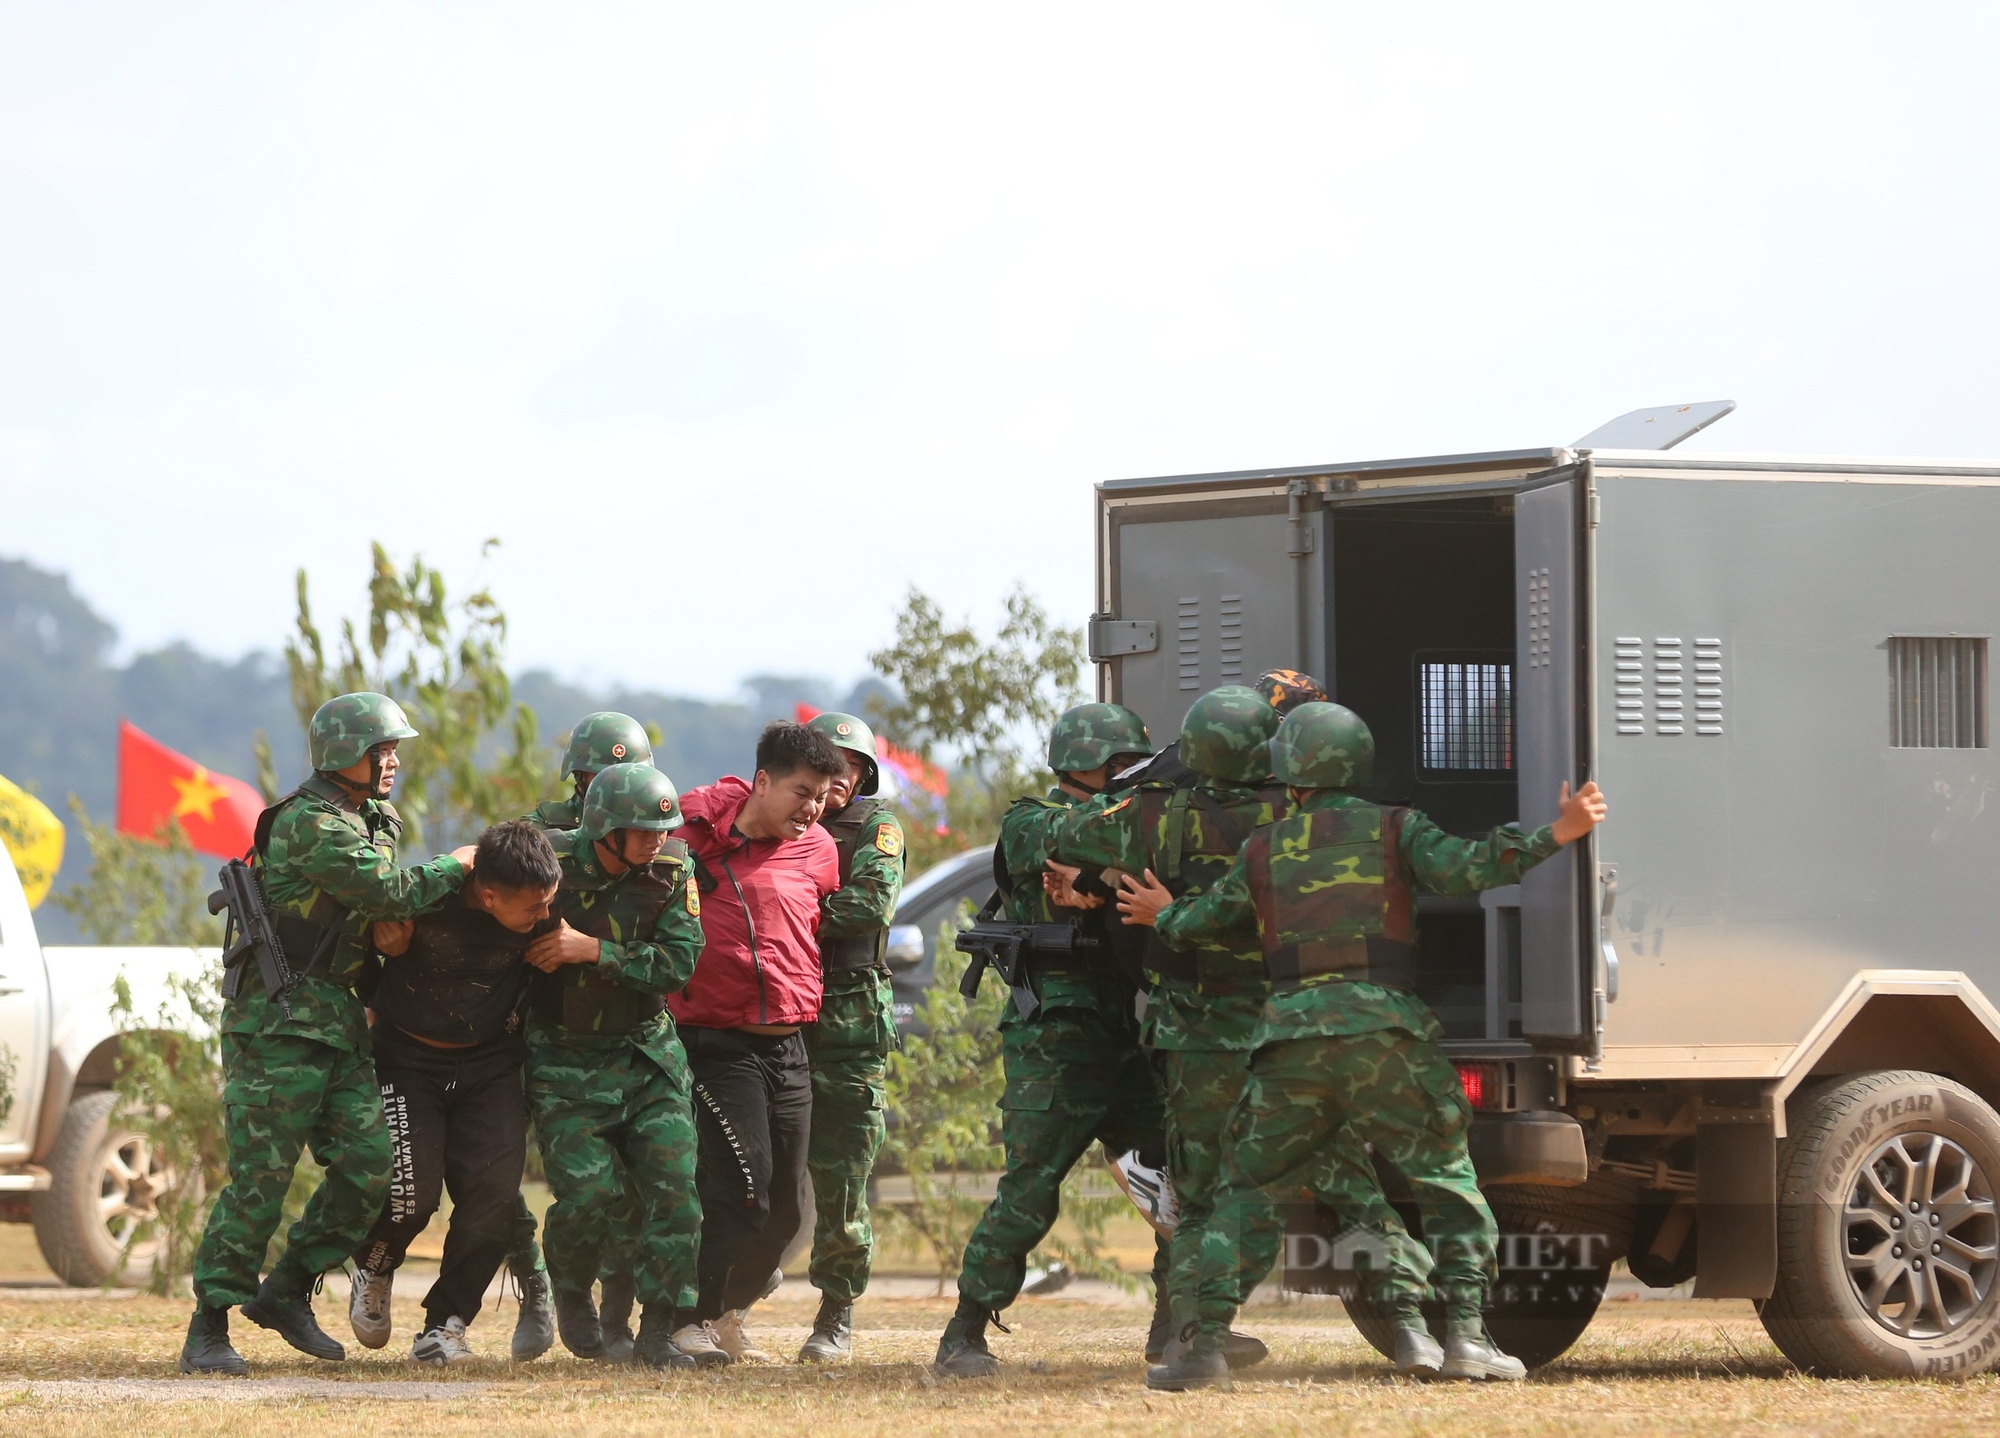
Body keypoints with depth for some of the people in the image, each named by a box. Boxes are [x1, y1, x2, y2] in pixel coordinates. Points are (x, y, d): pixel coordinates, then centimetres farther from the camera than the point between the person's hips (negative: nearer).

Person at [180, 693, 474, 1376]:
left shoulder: (374, 819, 15)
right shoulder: (309, 822, -16)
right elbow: (390, 891, -22)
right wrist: (456, 866, -6)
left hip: (336, 1020, 9)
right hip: (278, 1019, -9)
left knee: (366, 1169, 3)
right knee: (260, 1178, -9)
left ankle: (285, 1292, 18)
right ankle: (208, 1330, -3)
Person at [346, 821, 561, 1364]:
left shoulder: (546, 909, -18)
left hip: (491, 1065, 3)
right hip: (408, 1061, -3)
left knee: (494, 1195, -11)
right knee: (413, 1191, -15)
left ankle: (446, 1322, 3)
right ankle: (373, 1269, 18)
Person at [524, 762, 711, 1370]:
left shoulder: (671, 872, -6)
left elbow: (679, 962, -14)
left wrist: (592, 950, -21)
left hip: (647, 1055, 3)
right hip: (567, 1063, -3)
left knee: (675, 1185, -9)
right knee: (590, 1193, -13)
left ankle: (660, 1329, -1)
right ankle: (571, 1295, 18)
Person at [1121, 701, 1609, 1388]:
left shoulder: (1263, 850, 17)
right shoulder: (1394, 829, 9)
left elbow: (1201, 925, 27)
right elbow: (1463, 868, -8)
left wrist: (1165, 916, 49)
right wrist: (1556, 835, -5)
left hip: (1292, 1037, 2)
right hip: (1381, 1030, -2)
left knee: (1245, 1191, 13)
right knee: (1447, 1180, 8)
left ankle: (1205, 1344, 4)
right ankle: (1465, 1337, -5)